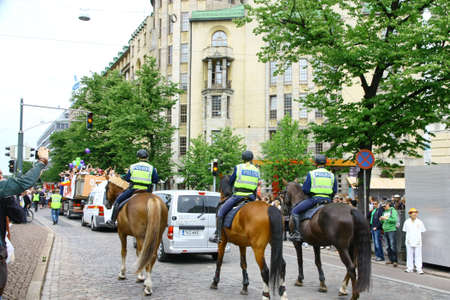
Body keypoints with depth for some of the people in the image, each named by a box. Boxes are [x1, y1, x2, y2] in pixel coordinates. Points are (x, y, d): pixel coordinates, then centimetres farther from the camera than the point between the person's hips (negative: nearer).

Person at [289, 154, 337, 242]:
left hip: (315, 198, -5)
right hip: (328, 200, 5)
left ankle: (297, 233, -10)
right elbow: (335, 191, 12)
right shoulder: (331, 175, 10)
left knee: (295, 211, 2)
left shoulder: (311, 173, -1)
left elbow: (305, 189, -3)